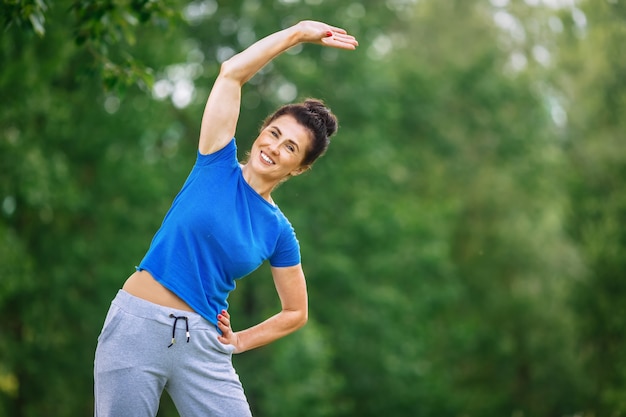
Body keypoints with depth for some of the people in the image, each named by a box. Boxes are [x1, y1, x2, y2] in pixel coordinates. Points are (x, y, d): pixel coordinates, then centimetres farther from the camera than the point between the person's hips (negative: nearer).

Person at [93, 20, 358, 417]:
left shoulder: (279, 233, 6)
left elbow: (296, 313, 17)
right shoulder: (218, 165, 3)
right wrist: (299, 32, 1)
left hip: (203, 344, 2)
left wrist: (238, 341, 6)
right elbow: (232, 72, -3)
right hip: (137, 325, -1)